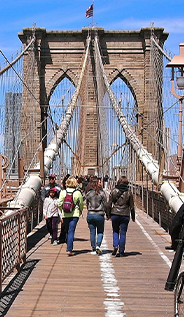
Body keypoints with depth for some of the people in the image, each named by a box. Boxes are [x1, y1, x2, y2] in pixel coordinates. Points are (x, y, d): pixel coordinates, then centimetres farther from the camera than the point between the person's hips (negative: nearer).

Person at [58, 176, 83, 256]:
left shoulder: (63, 192, -1)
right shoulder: (77, 193, -5)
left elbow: (59, 204, 1)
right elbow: (81, 204, 2)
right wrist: (80, 212, 19)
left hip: (65, 214, 2)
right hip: (74, 214, -2)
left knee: (67, 232, 16)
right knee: (71, 232, -3)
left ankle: (69, 248, 26)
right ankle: (69, 249, -11)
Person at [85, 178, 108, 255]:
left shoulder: (88, 194, 0)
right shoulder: (102, 193, -6)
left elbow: (87, 205, 8)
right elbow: (105, 205, -3)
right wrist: (107, 213, 11)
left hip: (90, 215, 2)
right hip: (99, 215, -2)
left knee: (92, 232, 9)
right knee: (100, 232, 11)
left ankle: (93, 249, 12)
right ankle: (98, 246, -9)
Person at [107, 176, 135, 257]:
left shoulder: (114, 191, 0)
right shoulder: (129, 192, 0)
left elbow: (109, 204, 1)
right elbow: (132, 206, 3)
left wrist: (108, 214, 9)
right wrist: (133, 217, 12)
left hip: (115, 214, 0)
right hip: (125, 215, 0)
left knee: (115, 231, 17)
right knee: (123, 233, 6)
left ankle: (115, 246, -5)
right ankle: (121, 251, 6)